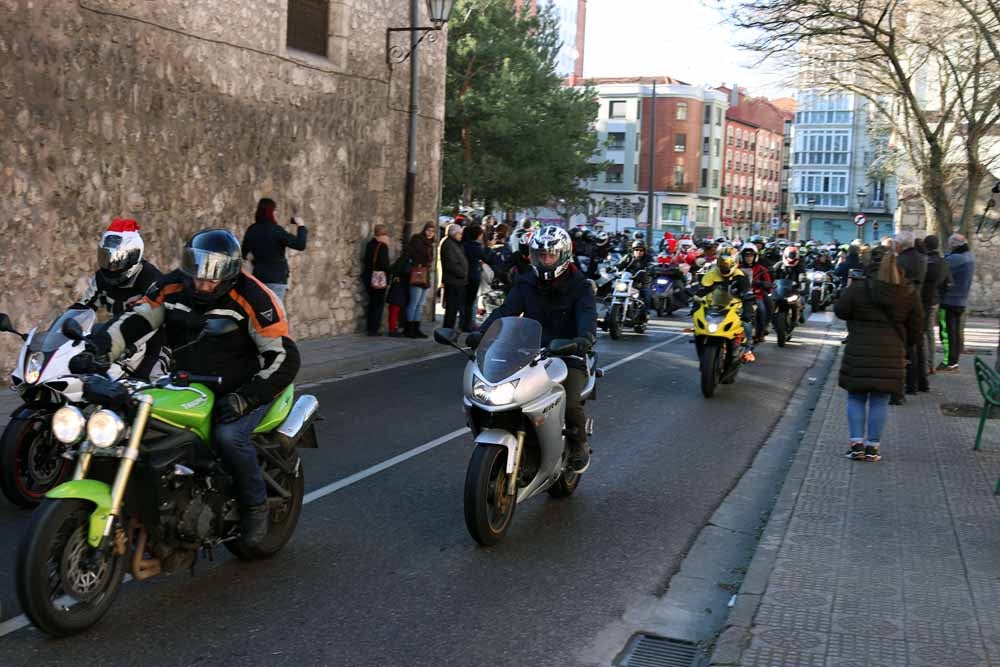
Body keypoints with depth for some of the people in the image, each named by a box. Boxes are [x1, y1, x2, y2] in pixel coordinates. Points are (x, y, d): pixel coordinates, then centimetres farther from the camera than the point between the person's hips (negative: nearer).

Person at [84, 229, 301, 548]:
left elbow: (284, 357, -19)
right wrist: (98, 346, -20)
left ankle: (255, 504, -7)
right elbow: (135, 321, -1)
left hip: (241, 390, -5)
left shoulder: (252, 298, -19)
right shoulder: (173, 287, -3)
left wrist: (246, 398, -27)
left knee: (229, 435, -32)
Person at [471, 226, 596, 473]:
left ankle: (579, 445, 7)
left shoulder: (579, 286, 0)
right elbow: (505, 311, -5)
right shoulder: (526, 283, 9)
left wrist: (585, 337, -43)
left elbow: (587, 314, -19)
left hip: (568, 357, -3)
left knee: (570, 404, -26)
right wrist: (482, 332, -25)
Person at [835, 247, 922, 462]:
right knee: (880, 400, 8)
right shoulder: (908, 293, 2)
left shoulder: (859, 288, -9)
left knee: (856, 398, 10)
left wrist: (849, 289, 13)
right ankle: (873, 447, 10)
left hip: (859, 352, -2)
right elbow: (915, 328, 8)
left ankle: (856, 444, 6)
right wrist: (903, 344, 24)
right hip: (891, 354, 2)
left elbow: (840, 310, -2)